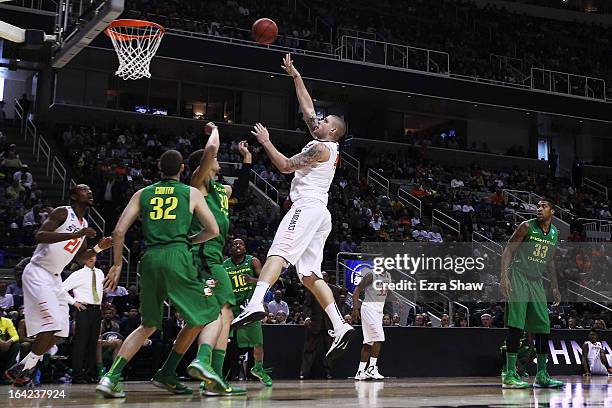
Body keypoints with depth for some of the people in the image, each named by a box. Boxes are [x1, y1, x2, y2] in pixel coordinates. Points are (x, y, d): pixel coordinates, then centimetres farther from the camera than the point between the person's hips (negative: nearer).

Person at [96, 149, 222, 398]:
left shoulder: (142, 194, 18)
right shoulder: (191, 193, 12)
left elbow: (119, 231, 10)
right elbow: (213, 231, 12)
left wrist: (117, 265, 18)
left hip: (150, 258, 4)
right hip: (177, 257, -4)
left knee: (148, 326, 18)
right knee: (209, 315, 11)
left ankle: (111, 377, 5)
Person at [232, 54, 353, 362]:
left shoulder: (322, 147, -1)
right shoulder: (326, 146, 25)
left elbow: (285, 166, -6)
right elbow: (307, 109, 33)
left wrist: (266, 141, 5)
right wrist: (295, 76, 37)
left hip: (307, 207, -9)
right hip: (319, 213, 9)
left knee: (277, 254, -25)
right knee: (310, 275, 4)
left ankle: (255, 304, -44)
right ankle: (341, 327, -4)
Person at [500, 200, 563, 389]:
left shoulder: (555, 233, 12)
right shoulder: (527, 226, -7)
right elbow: (508, 249, -8)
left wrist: (555, 286, 19)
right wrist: (504, 276, -19)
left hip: (537, 281, 7)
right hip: (518, 276, -6)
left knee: (543, 327, 5)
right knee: (516, 326, -12)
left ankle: (541, 375, 14)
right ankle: (510, 375, -12)